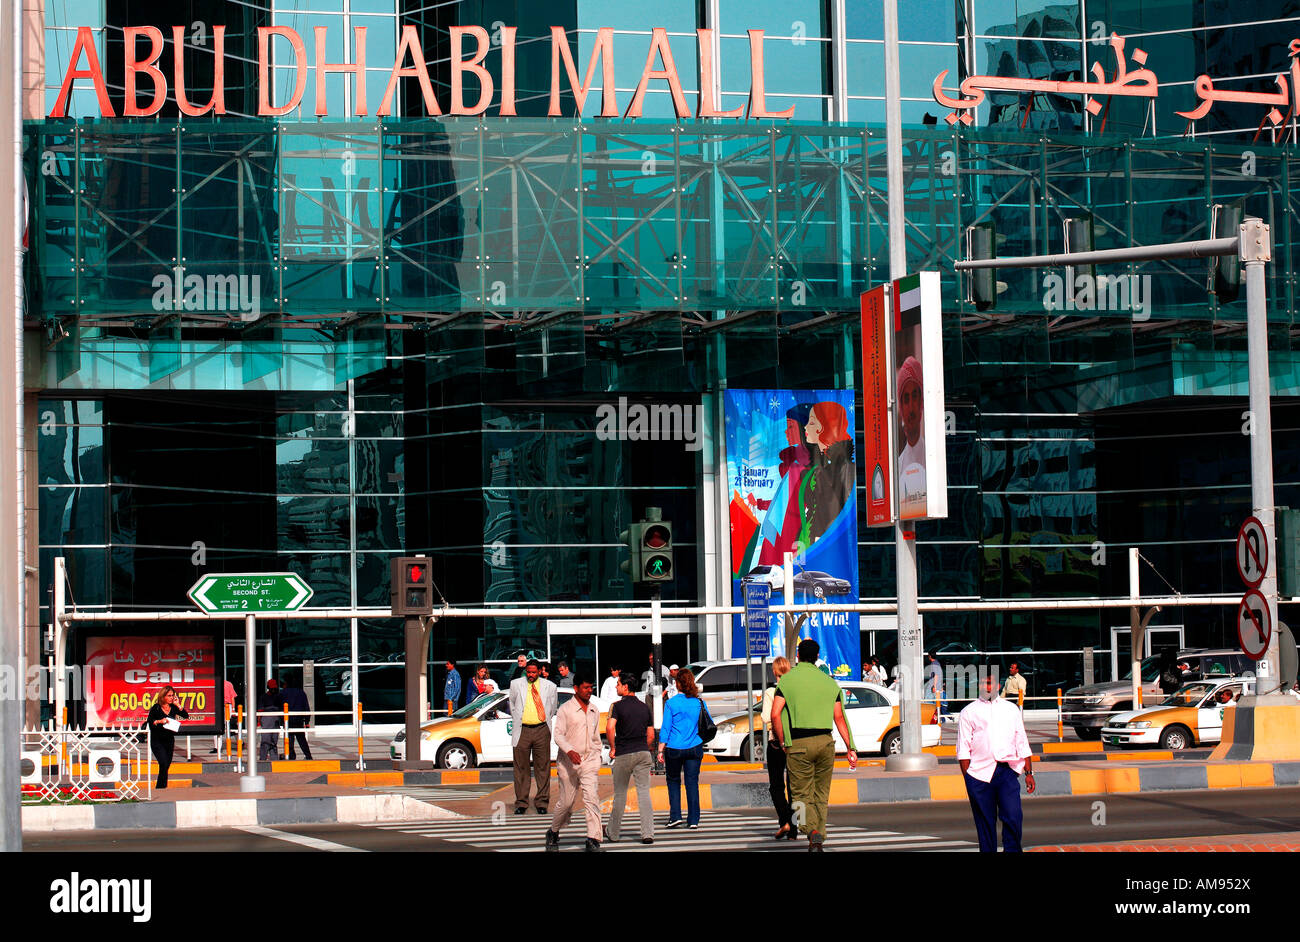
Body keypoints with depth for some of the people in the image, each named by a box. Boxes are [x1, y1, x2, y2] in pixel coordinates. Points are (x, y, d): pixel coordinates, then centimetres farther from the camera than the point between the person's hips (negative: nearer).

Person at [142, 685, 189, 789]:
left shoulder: (173, 707, 5)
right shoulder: (156, 708, -5)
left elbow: (186, 716, -2)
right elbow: (149, 722, -7)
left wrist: (178, 705, -9)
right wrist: (160, 721, -22)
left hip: (169, 740, 5)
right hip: (157, 740, -5)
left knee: (167, 765, 7)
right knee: (164, 764, -18)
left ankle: (159, 788, 18)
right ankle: (162, 787, -13)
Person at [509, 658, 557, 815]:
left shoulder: (549, 686, 7)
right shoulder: (516, 684, 8)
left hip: (541, 730, 0)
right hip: (522, 730, 0)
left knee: (542, 768, 2)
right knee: (521, 767, 1)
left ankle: (542, 802, 8)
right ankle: (521, 802, 7)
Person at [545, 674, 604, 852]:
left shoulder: (595, 710, 12)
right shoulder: (565, 710, -3)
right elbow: (558, 735, -9)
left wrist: (597, 756, 18)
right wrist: (570, 751, -25)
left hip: (589, 761, 3)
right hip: (568, 763, -3)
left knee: (591, 798, -14)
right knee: (567, 802, 3)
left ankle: (593, 840, -17)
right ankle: (553, 832, 29)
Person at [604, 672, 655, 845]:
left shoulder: (619, 706, -6)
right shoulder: (645, 708, 10)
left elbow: (610, 728, -20)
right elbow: (651, 736, 12)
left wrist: (613, 748, -8)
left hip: (623, 754, -3)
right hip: (643, 753, 4)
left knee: (620, 793, 8)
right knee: (644, 793, 2)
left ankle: (613, 833, 19)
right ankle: (648, 834, -7)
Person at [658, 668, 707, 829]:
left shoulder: (671, 703, -6)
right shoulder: (699, 703, 1)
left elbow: (665, 729, -6)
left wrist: (660, 750, -1)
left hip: (674, 749, -2)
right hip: (695, 748, 2)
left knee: (673, 781, 14)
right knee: (692, 782, 5)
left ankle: (675, 816, 6)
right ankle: (693, 820, 3)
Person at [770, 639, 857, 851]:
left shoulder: (787, 680, -1)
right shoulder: (829, 682, 9)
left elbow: (775, 715, -11)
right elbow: (840, 718, 5)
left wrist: (782, 742, 1)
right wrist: (851, 748, 6)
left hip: (799, 745, -3)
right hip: (825, 742, 3)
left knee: (801, 795, 1)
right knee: (821, 796, 13)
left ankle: (813, 831, -24)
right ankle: (818, 842, 12)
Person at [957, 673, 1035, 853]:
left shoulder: (1011, 709, 18)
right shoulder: (968, 712, 10)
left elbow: (1022, 744, 19)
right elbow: (963, 750, 6)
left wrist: (1029, 773, 12)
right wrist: (967, 777, -3)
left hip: (1007, 772, 1)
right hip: (979, 773, -1)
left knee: (1013, 816, -12)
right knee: (985, 821, 1)